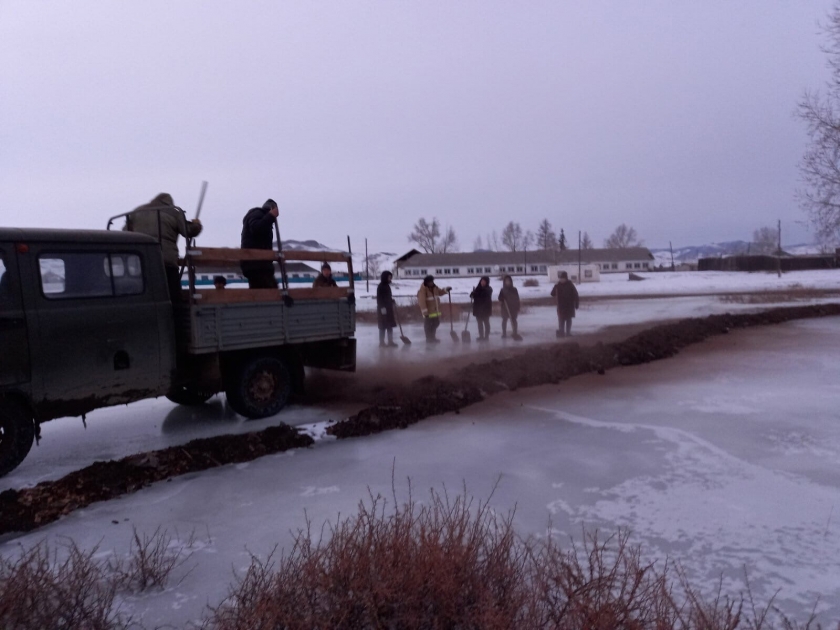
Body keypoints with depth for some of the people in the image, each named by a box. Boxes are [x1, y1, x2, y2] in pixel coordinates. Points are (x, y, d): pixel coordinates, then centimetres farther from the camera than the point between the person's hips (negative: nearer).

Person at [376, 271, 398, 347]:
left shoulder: (387, 285, 14)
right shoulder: (381, 286, -13)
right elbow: (379, 298, -18)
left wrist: (393, 303, 17)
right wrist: (382, 307, -23)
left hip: (389, 308, 9)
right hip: (383, 309, -9)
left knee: (390, 325, 11)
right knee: (383, 326, -5)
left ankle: (390, 342, 17)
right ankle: (382, 342, 0)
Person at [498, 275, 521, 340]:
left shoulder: (514, 290, 0)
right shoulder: (503, 290, 0)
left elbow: (517, 299, 1)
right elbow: (500, 299, 0)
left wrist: (518, 308, -4)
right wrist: (503, 299, -23)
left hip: (513, 307, -1)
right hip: (505, 308, 1)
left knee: (513, 320, -8)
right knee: (504, 320, 11)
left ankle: (515, 334, -9)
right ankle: (504, 333, 22)